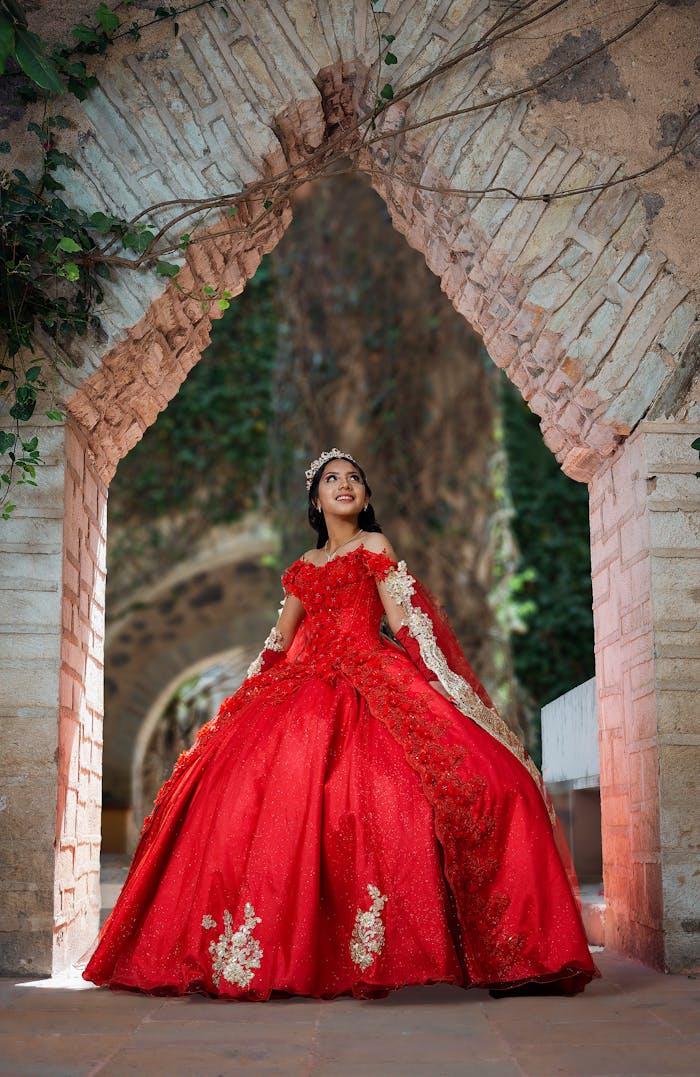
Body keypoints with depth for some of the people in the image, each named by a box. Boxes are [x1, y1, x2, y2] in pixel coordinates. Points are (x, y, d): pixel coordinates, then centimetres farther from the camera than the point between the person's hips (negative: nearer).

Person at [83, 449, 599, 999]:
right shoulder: (304, 567, 23)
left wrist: (441, 687, -9)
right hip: (305, 689, 5)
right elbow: (279, 644, 25)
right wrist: (246, 700, 18)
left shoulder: (374, 546, 10)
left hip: (369, 686, -5)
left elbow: (406, 624, 1)